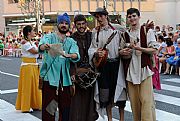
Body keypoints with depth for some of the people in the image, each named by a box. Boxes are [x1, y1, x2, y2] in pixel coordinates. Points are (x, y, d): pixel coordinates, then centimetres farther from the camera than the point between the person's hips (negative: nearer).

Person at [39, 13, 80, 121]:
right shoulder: (49, 37, 5)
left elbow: (76, 55, -7)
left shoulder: (71, 42, 13)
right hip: (50, 77, -3)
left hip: (65, 79, 3)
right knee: (49, 108, -5)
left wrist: (69, 55, -30)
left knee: (65, 108, 8)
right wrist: (45, 46, -42)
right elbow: (41, 46, -18)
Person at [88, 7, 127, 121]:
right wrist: (96, 53, -15)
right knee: (105, 91, 4)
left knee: (119, 89, 1)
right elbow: (92, 48, 5)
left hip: (116, 63, -1)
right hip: (103, 64, 2)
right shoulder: (95, 31, 7)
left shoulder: (117, 28, 2)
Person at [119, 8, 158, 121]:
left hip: (144, 69, -4)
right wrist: (122, 52, -1)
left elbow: (154, 50, -4)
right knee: (134, 101, 7)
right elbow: (122, 50, 22)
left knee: (146, 100, -8)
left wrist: (140, 48, -17)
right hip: (131, 71, 4)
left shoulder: (147, 31, 0)